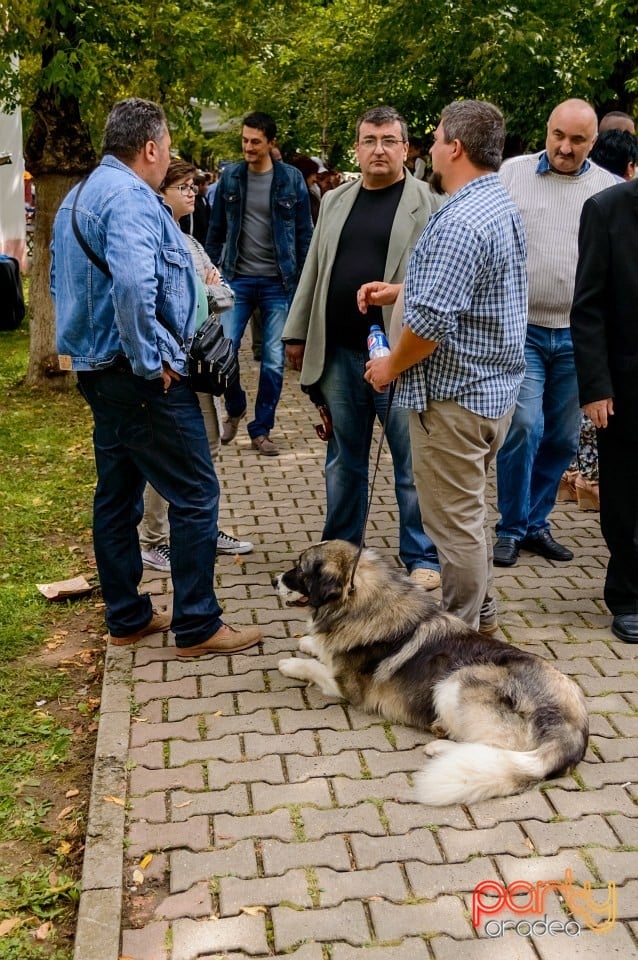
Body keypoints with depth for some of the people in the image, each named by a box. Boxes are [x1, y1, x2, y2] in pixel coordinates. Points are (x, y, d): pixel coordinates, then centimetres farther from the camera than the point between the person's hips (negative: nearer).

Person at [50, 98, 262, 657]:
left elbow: (63, 281, 25)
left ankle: (127, 617, 25)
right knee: (195, 494, -3)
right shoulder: (130, 197, -17)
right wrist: (151, 359, -22)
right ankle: (197, 626, 4)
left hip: (100, 371, 11)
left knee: (117, 494, 14)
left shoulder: (80, 196, 16)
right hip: (145, 378, -11)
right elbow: (132, 284, -32)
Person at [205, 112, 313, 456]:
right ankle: (235, 408, 24)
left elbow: (304, 233, 2)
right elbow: (216, 229, 9)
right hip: (237, 278, 1)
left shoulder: (291, 179, -2)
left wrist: (303, 279, -2)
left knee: (274, 361, 2)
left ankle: (261, 430, 15)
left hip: (278, 282, -1)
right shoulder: (230, 176, 3)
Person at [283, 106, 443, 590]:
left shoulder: (431, 204, -1)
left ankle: (423, 558, 15)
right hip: (338, 353, 5)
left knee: (412, 462, 3)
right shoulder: (335, 202, 14)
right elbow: (313, 272, 17)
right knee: (343, 459, 14)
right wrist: (297, 332, 14)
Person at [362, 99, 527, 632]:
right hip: (495, 386, 10)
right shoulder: (502, 205, 11)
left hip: (455, 393, -10)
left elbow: (432, 321, -26)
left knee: (454, 517, 1)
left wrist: (392, 366, -10)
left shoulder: (460, 223, -23)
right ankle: (480, 611, 36)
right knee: (470, 506, 22)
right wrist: (397, 290, 17)